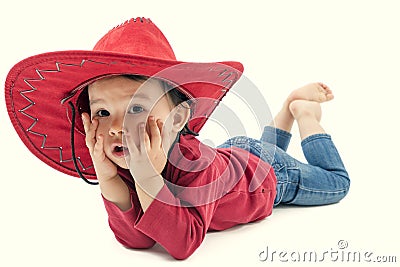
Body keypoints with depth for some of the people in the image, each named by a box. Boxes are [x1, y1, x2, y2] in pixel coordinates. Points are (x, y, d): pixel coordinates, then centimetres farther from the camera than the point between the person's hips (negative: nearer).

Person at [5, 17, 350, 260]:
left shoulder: (197, 164, -49)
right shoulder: (122, 163, -31)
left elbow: (183, 244, -52)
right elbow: (136, 238, -33)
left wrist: (148, 179, -62)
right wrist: (108, 178, -48)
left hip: (271, 176, -4)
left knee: (336, 183, 24)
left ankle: (305, 113, 28)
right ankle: (286, 111, 45)